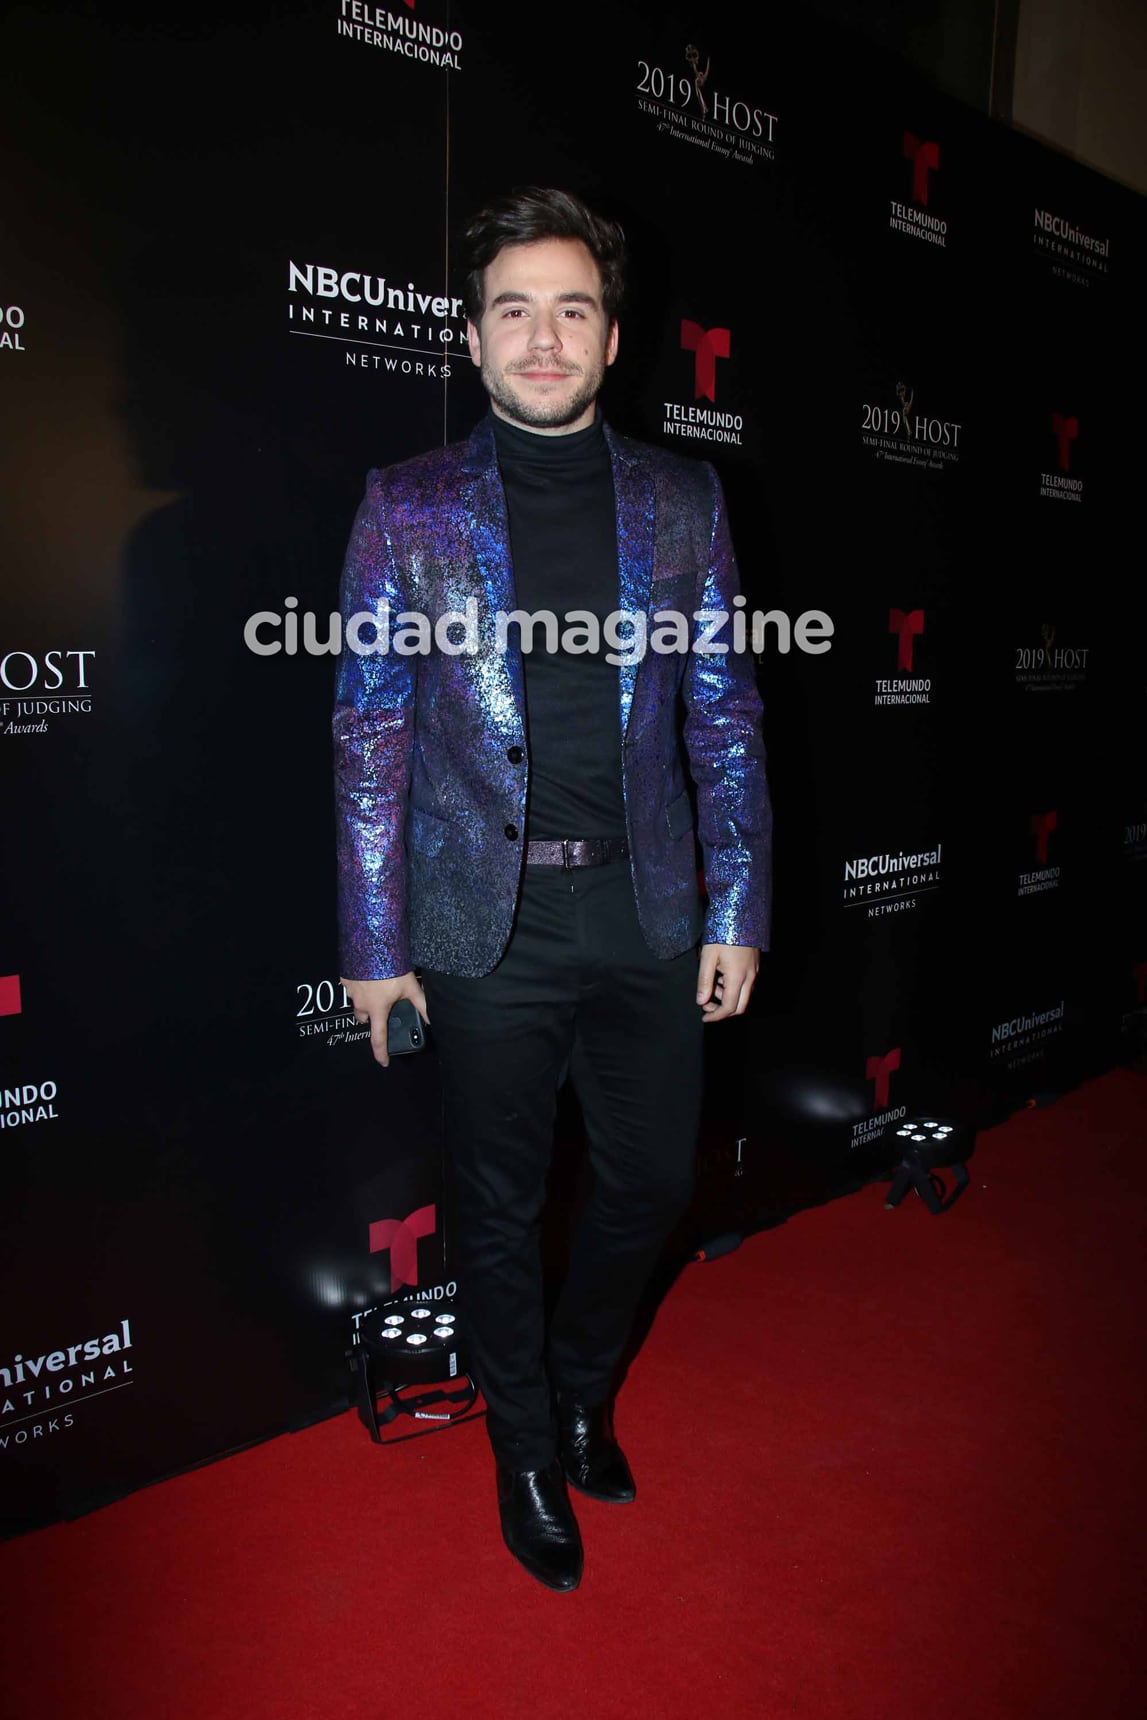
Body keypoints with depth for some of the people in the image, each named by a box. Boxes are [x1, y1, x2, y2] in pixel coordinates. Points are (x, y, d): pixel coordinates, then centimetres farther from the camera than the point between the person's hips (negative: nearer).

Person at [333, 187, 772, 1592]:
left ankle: (582, 1385, 45)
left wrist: (738, 917, 1)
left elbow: (725, 721, 5)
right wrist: (372, 946, -3)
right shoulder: (409, 507, -1)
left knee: (653, 1181, 14)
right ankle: (528, 1458, 38)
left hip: (647, 914, 3)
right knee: (498, 1209, 11)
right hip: (487, 924, -2)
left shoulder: (682, 502, 4)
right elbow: (370, 736, -1)